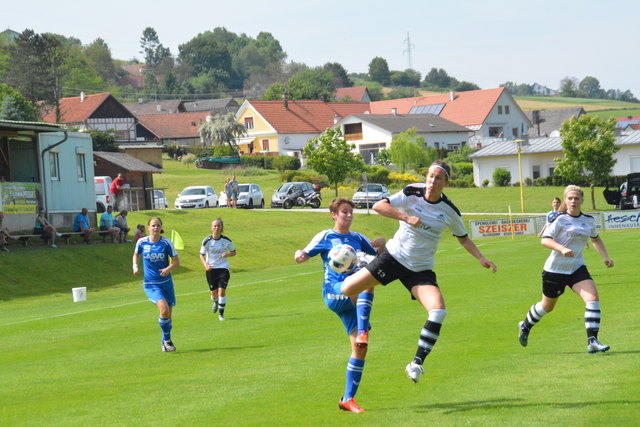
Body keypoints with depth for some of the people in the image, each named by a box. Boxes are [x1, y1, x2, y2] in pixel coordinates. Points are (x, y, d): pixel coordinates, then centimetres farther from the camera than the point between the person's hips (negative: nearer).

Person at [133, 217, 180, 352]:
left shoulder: (166, 242, -5)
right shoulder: (142, 242, -3)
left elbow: (176, 261, -2)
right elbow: (136, 254, 18)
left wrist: (168, 268, -21)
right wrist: (135, 266, 0)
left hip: (166, 282, 2)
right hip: (150, 284, -2)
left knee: (168, 314, 8)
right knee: (164, 309, -23)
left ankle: (165, 341, 32)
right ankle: (167, 339, -4)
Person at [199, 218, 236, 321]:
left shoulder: (226, 240, -4)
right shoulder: (207, 241, -7)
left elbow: (234, 252, 9)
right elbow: (201, 255, 1)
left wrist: (227, 254, -13)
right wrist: (205, 264, -16)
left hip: (223, 268, 0)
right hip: (211, 269, 0)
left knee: (221, 291, -14)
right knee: (214, 293, 5)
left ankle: (221, 314, -3)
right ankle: (216, 302, 43)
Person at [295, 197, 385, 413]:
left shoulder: (357, 238, 20)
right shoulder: (325, 237, 8)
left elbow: (379, 254, 28)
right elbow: (302, 256, 8)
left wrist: (382, 243, 4)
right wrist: (299, 255, -17)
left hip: (353, 299, 5)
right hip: (333, 292, -5)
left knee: (360, 347, -7)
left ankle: (348, 398, -1)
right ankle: (362, 333, -43)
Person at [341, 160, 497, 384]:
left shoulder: (450, 211, -4)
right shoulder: (412, 193, -10)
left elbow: (463, 239, 11)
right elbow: (378, 206, -17)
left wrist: (481, 258, -3)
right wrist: (406, 217, -28)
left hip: (421, 270, 1)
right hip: (394, 256, -1)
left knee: (438, 311, -23)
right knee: (347, 289, -8)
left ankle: (417, 363, -13)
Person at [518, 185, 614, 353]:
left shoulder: (589, 220, 5)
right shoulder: (560, 219, -12)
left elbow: (596, 239, 24)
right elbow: (545, 240, -20)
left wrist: (605, 256, 10)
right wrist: (562, 249, -36)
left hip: (577, 268, 4)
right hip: (555, 269, -4)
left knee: (593, 298, -20)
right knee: (547, 306, 14)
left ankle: (592, 341, -21)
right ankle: (525, 326, 45)